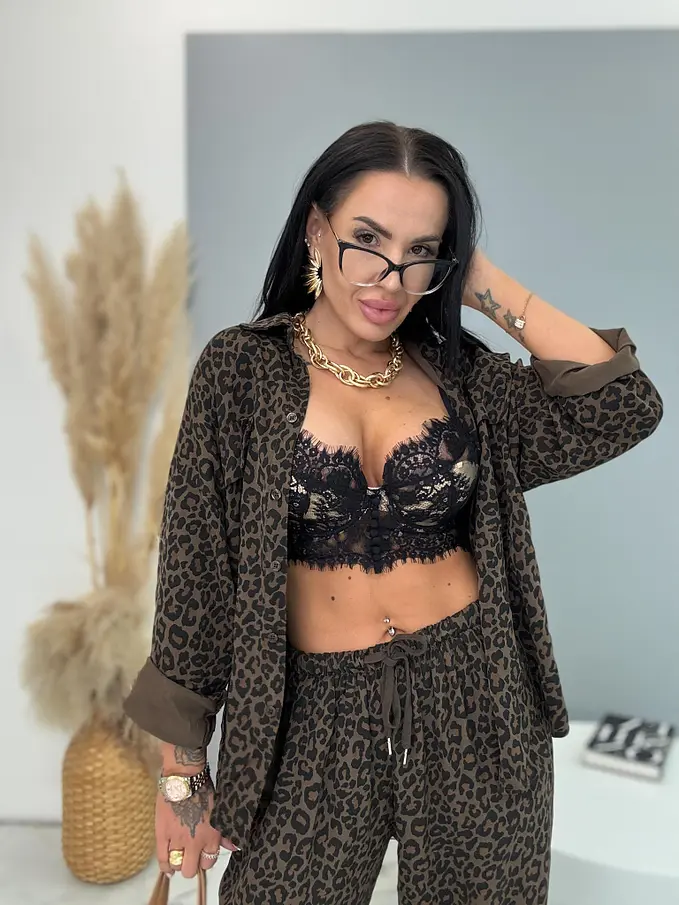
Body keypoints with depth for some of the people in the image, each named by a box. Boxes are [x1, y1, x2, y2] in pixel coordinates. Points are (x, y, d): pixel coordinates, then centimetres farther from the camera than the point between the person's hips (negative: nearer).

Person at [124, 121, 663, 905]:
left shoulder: (459, 373, 0)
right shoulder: (244, 370, -6)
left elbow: (625, 406, -11)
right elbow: (194, 573, -5)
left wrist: (491, 289, -9)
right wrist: (182, 769, -2)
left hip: (476, 698, 2)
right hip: (320, 710, -1)